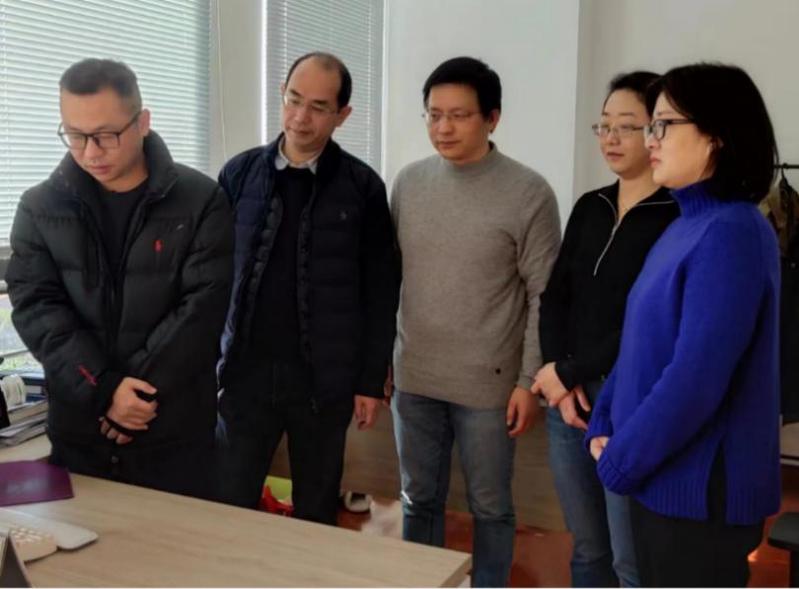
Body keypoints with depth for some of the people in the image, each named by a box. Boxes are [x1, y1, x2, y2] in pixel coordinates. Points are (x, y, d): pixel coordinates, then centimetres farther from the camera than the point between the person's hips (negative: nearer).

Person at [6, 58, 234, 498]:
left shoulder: (200, 201, -4)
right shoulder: (40, 208, 3)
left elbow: (202, 307, -10)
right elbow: (36, 308, -4)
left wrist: (137, 392, -14)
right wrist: (103, 390, -16)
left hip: (176, 428, -2)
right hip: (76, 429, 2)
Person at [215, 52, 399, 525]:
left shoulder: (361, 186, -4)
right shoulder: (240, 173, 2)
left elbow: (380, 293, -2)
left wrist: (372, 379, -3)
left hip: (325, 379, -1)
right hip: (247, 372, 1)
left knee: (317, 513, 13)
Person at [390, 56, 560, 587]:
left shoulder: (529, 193, -10)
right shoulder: (409, 182, 3)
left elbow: (543, 296, -8)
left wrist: (529, 380, -10)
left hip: (488, 384, -4)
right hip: (414, 378, 4)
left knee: (491, 508, 12)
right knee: (420, 501, 17)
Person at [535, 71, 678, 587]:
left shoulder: (681, 217, -9)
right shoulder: (589, 207, 11)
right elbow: (555, 297, 9)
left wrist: (569, 372, -9)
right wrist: (560, 381, -5)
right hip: (570, 399, 6)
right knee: (587, 548, 16)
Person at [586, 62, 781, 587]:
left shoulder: (732, 233, -21)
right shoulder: (685, 227, 8)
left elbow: (696, 378, -25)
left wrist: (620, 462, -14)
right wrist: (603, 428, 3)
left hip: (699, 488, -8)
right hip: (660, 476, 8)